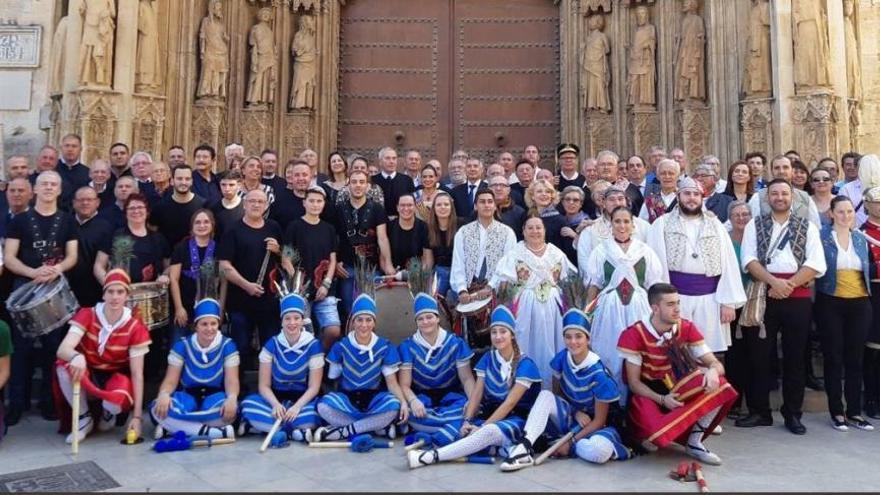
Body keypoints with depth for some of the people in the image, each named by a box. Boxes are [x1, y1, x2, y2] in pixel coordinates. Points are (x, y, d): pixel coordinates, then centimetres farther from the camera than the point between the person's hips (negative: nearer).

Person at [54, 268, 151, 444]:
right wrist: (76, 356, -53)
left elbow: (137, 374, -15)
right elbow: (62, 350, -26)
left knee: (117, 399, -36)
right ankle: (84, 418, -7)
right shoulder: (87, 315, -13)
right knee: (64, 366, -31)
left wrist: (137, 416, -20)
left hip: (117, 378, -2)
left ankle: (109, 411, 6)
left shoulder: (135, 327, -16)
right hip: (88, 376, 2)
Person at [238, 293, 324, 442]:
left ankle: (264, 424, -25)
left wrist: (297, 406, -26)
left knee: (319, 412, -35)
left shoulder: (313, 345, -7)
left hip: (302, 400, -1)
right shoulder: (272, 344, -3)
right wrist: (276, 404, -25)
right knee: (248, 404, -29)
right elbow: (264, 385, -4)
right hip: (275, 399, 1)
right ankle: (295, 431, -30)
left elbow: (314, 387, -9)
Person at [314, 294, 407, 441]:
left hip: (374, 399, 0)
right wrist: (330, 397, -15)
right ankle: (379, 427, -25)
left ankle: (345, 431, -22)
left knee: (394, 406, -33)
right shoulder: (341, 346, -2)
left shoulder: (385, 347, -4)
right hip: (346, 398, 1)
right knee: (323, 406, -31)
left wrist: (403, 401, -25)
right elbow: (331, 379, 4)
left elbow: (392, 382, -7)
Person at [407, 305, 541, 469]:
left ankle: (431, 456, -45)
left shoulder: (525, 364, -9)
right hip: (490, 415, 7)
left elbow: (510, 402, -15)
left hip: (516, 420, -7)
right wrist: (467, 421, -15)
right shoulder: (487, 359, 8)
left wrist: (482, 427, -20)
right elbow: (476, 394, 2)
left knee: (489, 431, -36)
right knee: (458, 427, -22)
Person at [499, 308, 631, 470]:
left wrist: (570, 442, -18)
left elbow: (599, 420, -16)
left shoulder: (598, 373, -23)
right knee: (546, 395, -23)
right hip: (570, 418, 5)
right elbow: (556, 393, 6)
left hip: (594, 425, -5)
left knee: (599, 451, -38)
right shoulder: (561, 358, -10)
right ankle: (525, 448, -32)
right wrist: (576, 412, -12)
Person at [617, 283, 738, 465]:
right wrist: (662, 399, -29)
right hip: (648, 394, -4)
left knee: (717, 386, -24)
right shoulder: (634, 334, -20)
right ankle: (645, 432, 6)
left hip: (678, 390, 4)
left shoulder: (687, 328, -7)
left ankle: (694, 443, -6)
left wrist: (713, 371, -33)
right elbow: (633, 382, -15)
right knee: (657, 434, -35)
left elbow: (715, 363, -8)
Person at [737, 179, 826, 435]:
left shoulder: (807, 227, 9)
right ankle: (759, 411, 14)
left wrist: (789, 284, -13)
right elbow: (749, 260, -3)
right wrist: (773, 281, -16)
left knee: (795, 357, 7)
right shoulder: (755, 225, 8)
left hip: (798, 298, 0)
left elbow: (816, 264, -2)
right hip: (763, 296, 0)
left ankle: (792, 414, 19)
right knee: (759, 355, 3)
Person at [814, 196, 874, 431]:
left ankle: (854, 412, 17)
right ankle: (836, 412, 12)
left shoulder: (861, 239, 12)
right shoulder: (821, 236, -3)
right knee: (833, 358, 2)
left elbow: (867, 269, 18)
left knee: (855, 359, 8)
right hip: (831, 304, -4)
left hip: (859, 304, 4)